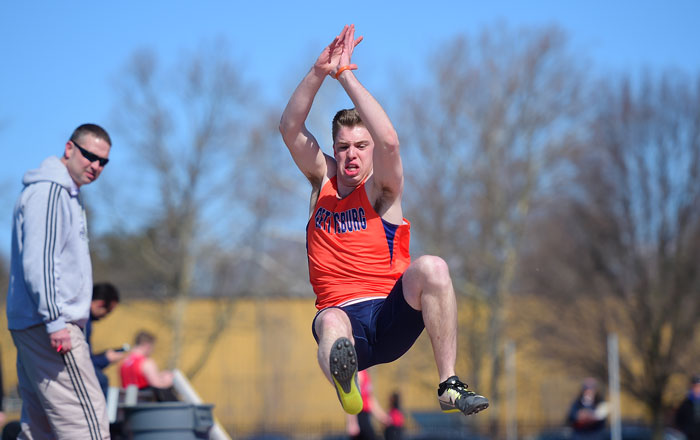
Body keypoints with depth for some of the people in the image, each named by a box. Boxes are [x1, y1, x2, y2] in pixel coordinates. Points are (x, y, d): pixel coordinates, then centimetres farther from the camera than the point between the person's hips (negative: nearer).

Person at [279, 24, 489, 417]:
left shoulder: (382, 188, 5)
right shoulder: (323, 181, 16)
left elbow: (389, 142, -17)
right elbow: (290, 130, 1)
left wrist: (346, 75, -16)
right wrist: (320, 72, -13)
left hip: (392, 314, -1)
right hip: (342, 314, 1)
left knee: (432, 268, -30)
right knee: (331, 323, -36)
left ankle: (450, 386, -29)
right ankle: (348, 394, -70)